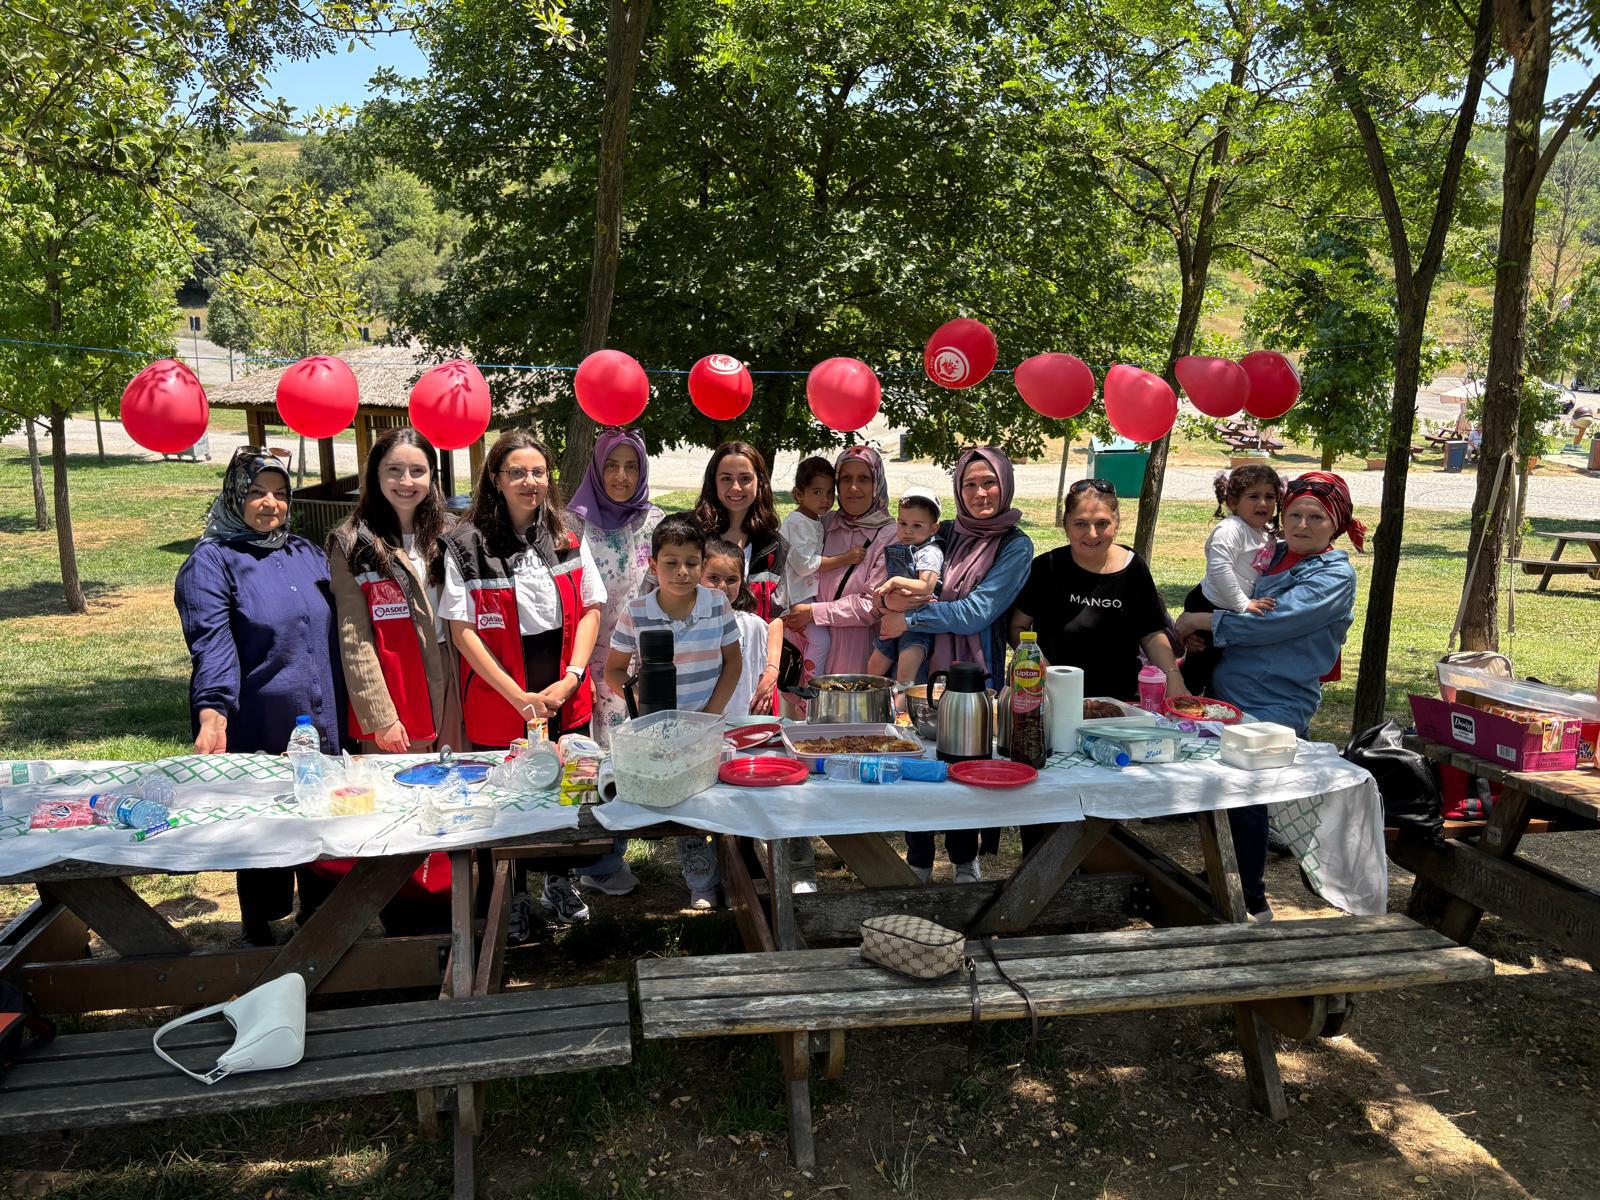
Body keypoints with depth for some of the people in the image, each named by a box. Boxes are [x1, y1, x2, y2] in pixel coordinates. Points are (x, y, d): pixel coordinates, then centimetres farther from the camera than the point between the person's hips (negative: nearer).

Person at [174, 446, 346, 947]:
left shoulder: (306, 553, 12)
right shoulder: (211, 563, -5)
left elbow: (336, 629, 18)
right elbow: (212, 646, -18)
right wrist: (212, 713, -31)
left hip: (325, 727, 5)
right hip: (258, 733, -5)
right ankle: (258, 933, 28)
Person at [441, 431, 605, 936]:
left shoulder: (568, 538, 4)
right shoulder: (466, 544, -9)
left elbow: (590, 610, 5)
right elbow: (462, 630, -11)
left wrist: (571, 677, -9)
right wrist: (518, 696, -15)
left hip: (566, 699, 3)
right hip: (499, 700, -3)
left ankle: (558, 882, 36)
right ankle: (513, 895, 30)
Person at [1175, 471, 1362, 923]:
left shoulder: (1335, 576, -10)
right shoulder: (1270, 554, 11)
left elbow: (1270, 624, -21)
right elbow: (1228, 600, 22)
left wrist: (1202, 621, -13)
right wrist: (1198, 633, 1)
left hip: (1275, 708, -7)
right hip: (1226, 695, 7)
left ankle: (1254, 904, 9)